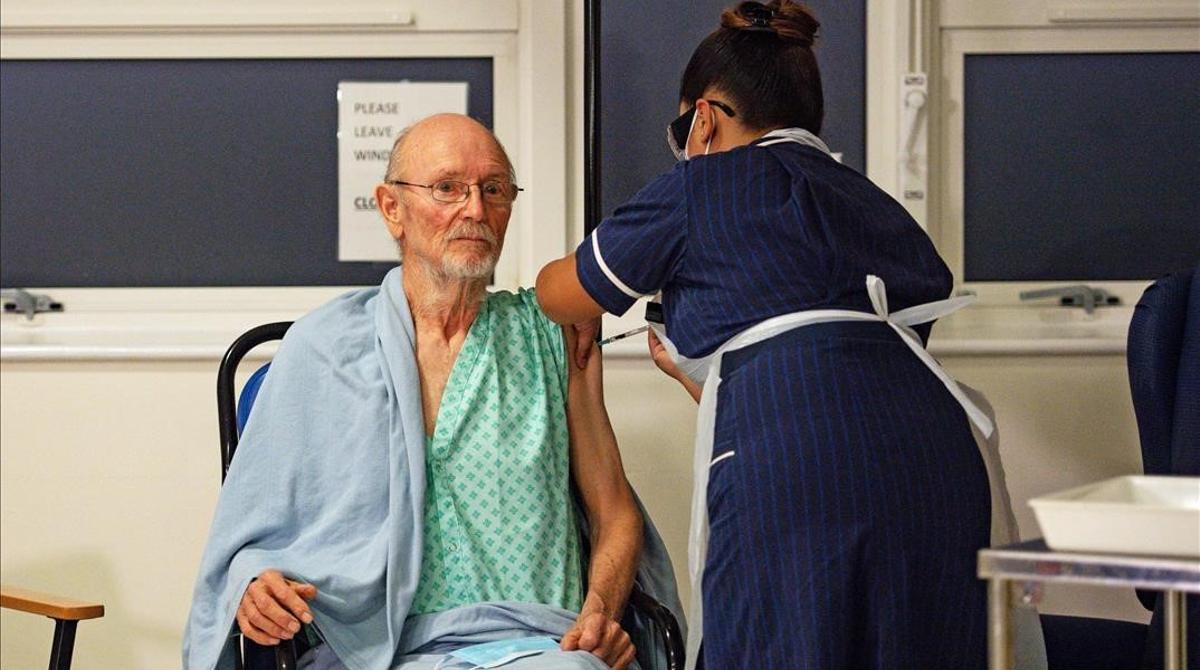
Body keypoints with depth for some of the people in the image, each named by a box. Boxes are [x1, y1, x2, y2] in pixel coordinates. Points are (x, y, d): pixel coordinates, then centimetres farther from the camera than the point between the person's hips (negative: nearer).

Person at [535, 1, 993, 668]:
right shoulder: (877, 206, 28)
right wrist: (691, 369, 46)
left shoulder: (704, 182, 11)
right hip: (935, 472, 6)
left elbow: (558, 295, 24)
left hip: (794, 484, -6)